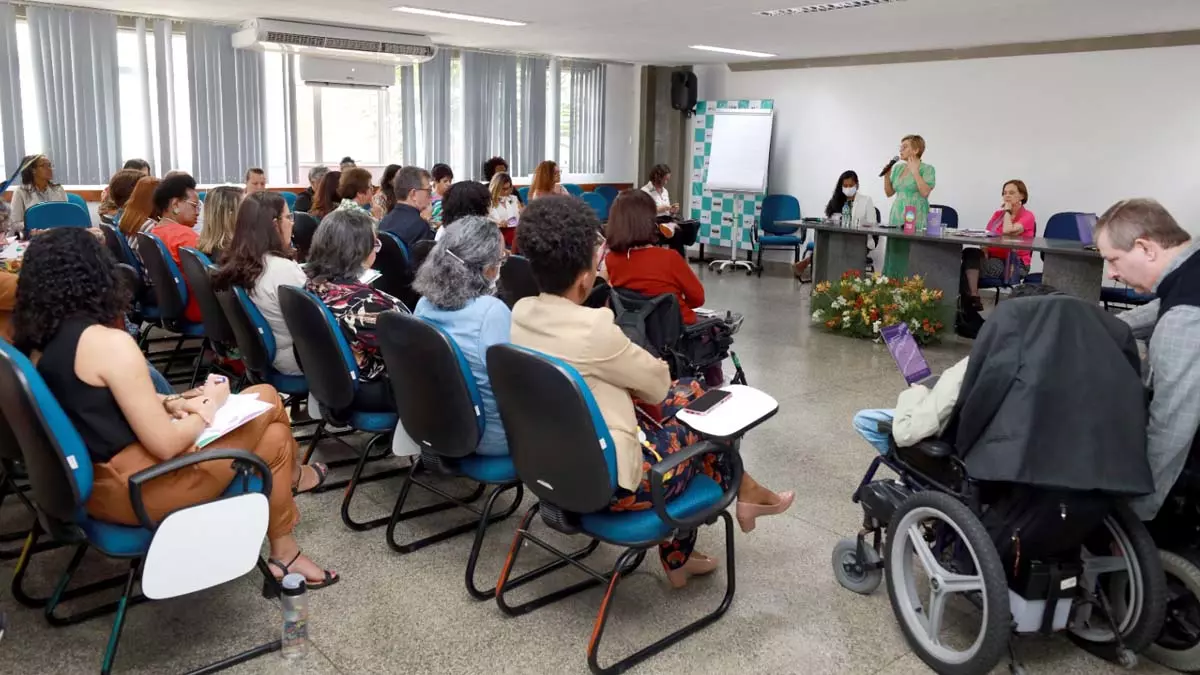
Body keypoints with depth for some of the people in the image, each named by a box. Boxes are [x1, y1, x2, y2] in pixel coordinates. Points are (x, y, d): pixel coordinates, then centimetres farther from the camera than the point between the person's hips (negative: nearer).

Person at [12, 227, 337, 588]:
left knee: (272, 435, 13)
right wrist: (209, 408, -2)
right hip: (130, 488, -9)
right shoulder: (109, 343, -23)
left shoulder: (36, 341, 2)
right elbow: (165, 445, -20)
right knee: (266, 401, 4)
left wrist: (170, 403, 5)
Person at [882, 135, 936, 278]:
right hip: (896, 218, 6)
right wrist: (887, 175, 4)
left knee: (909, 259, -10)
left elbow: (925, 192, -16)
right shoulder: (898, 167, 14)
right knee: (894, 257, 3)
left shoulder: (927, 169, -3)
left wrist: (915, 172, -15)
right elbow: (889, 193, 17)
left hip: (915, 221, -6)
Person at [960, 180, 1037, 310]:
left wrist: (1007, 211, -5)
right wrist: (984, 253, -11)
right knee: (970, 253, -27)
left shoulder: (1027, 216, -2)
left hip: (1014, 264, -6)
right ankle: (973, 297, -33)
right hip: (993, 259, 6)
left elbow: (1007, 231, -21)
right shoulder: (997, 214, 18)